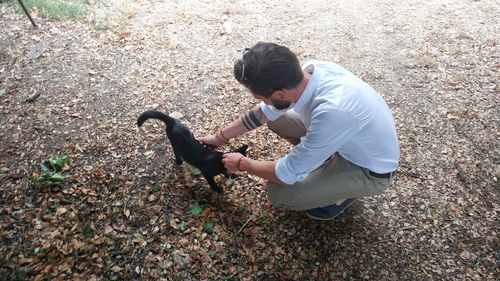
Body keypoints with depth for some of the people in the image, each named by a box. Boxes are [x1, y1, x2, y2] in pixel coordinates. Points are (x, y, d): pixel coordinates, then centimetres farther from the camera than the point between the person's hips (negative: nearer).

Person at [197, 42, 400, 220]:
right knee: (275, 117, 1)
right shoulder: (309, 71, -19)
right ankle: (323, 161, 15)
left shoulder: (331, 112, -42)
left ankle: (345, 192, 7)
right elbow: (264, 112, -1)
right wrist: (220, 137, 5)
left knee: (279, 194, -17)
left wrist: (243, 164, -10)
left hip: (371, 171, -6)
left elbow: (286, 175, -28)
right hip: (352, 138, 7)